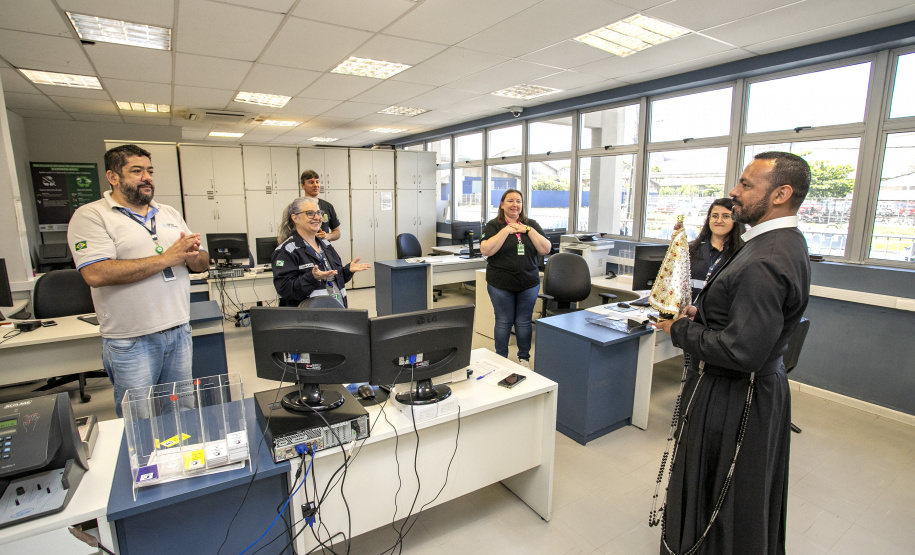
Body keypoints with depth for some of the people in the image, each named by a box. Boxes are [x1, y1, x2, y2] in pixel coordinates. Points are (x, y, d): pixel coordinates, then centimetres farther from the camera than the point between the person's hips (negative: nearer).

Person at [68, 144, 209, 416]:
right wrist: (166, 258, -18)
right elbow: (96, 274, -20)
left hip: (180, 330, 5)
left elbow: (203, 263, 11)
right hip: (132, 341, -5)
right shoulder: (91, 216, -5)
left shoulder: (170, 214, 12)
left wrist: (192, 255, -13)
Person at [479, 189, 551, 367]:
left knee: (524, 321, 8)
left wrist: (528, 230, -10)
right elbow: (486, 250, -16)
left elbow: (545, 249, -1)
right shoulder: (493, 225, -1)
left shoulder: (531, 225, 8)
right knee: (503, 321, 5)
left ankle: (524, 357, 25)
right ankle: (501, 358, 21)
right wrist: (506, 230, -16)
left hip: (529, 283, 2)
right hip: (501, 284, -2)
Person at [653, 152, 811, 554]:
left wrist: (680, 329, -18)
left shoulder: (764, 263, -28)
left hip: (731, 400, -10)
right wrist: (701, 312, 2)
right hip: (762, 388, 10)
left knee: (715, 504, 10)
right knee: (748, 500, 28)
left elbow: (741, 351, -31)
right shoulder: (787, 243, 5)